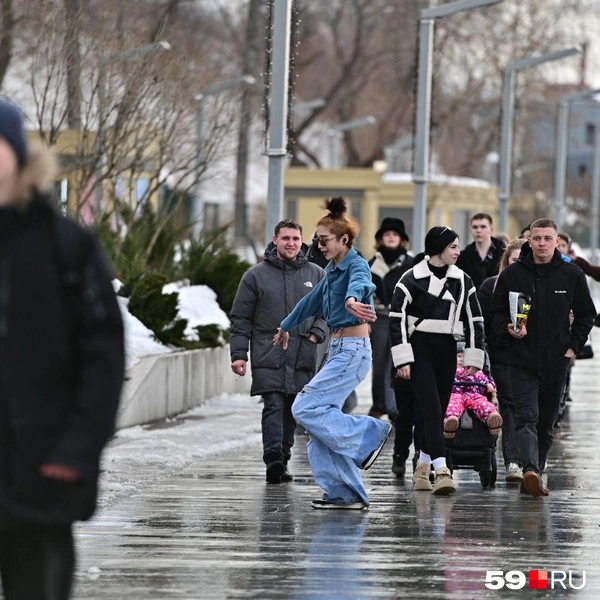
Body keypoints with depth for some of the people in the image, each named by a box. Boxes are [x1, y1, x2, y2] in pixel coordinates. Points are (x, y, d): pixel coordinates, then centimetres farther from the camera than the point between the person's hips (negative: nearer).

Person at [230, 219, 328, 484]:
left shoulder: (316, 275, 11)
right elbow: (241, 318, 4)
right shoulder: (256, 276, 4)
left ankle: (282, 461, 15)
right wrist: (238, 354, -3)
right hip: (268, 356, -3)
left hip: (302, 359, 3)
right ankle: (273, 459, -25)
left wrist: (317, 333, -3)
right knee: (274, 407, -15)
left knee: (292, 412, 7)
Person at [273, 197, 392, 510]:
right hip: (338, 350, 9)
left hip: (353, 350, -9)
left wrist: (352, 300, -60)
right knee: (321, 419, 4)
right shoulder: (332, 269, 17)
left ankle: (369, 435, -9)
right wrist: (286, 326, 49)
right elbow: (313, 300, 34)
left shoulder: (356, 265, -10)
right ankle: (345, 493, 5)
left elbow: (359, 284, -36)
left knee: (306, 408, -16)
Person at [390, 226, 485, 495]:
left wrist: (473, 359, 8)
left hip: (447, 352, 5)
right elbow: (397, 318, -7)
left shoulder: (462, 281, 9)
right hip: (420, 350, -5)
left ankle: (422, 466, 21)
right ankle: (441, 471, -24)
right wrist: (402, 359, -12)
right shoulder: (413, 279, -6)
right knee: (432, 410, -15)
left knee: (438, 412, 7)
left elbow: (474, 320, 13)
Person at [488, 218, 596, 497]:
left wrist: (573, 346, 5)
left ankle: (533, 478, 16)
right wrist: (508, 330, -13)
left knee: (546, 423, 9)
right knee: (527, 418, -18)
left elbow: (586, 314, 15)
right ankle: (531, 470, -33)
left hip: (556, 361, 2)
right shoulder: (512, 275, 0)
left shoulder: (572, 275, 4)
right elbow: (496, 314, 7)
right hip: (523, 361, -2)